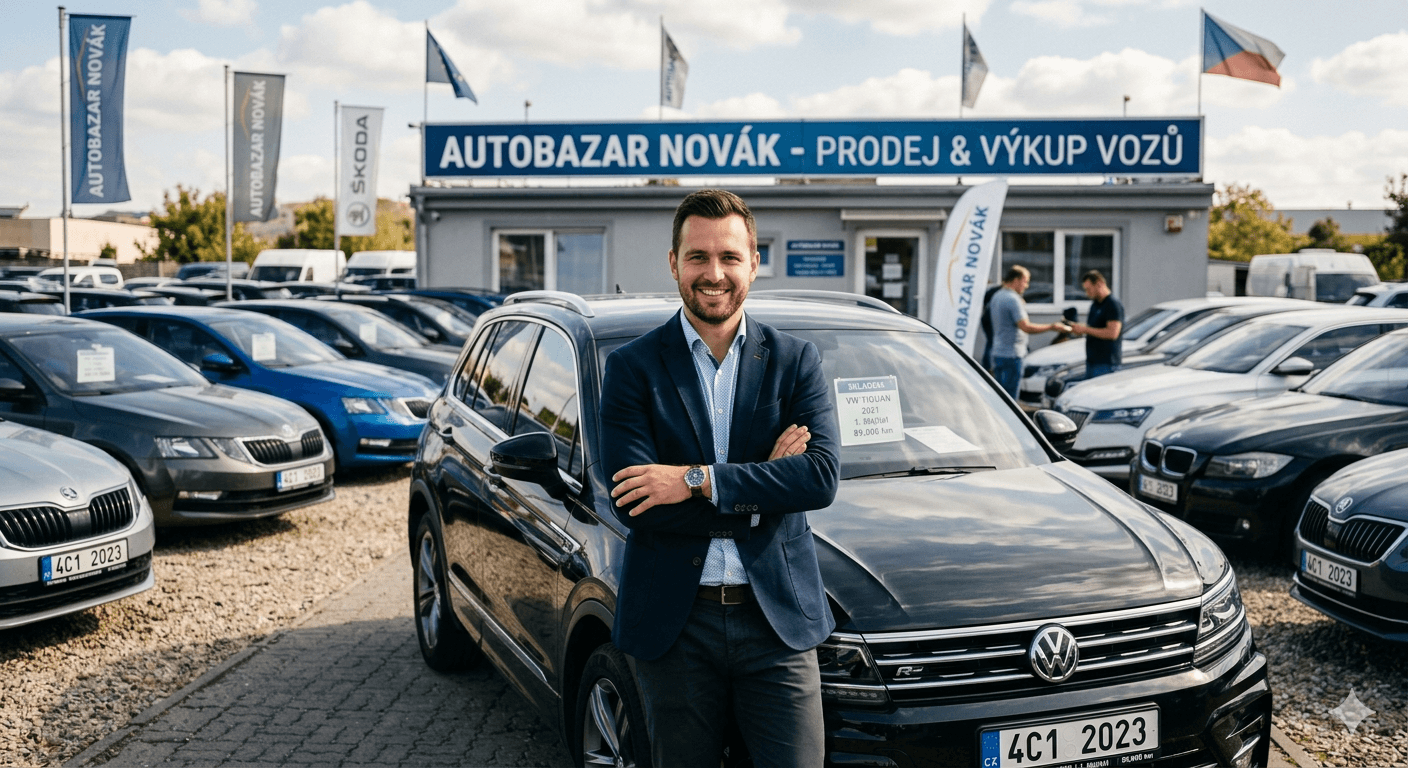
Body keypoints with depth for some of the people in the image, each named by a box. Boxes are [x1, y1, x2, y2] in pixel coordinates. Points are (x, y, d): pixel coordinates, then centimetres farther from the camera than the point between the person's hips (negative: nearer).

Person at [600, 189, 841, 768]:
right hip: (672, 625, 0)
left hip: (778, 618, 1)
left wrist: (698, 480, -17)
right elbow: (633, 503, -12)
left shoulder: (796, 361, 4)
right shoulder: (632, 367, -1)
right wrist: (762, 485, -12)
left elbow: (822, 477, -10)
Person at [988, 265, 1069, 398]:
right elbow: (1026, 327, -21)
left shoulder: (997, 296, 14)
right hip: (1011, 355, -9)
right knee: (1009, 396, -6)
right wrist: (1052, 327, -16)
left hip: (997, 353, 9)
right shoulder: (1013, 299, -16)